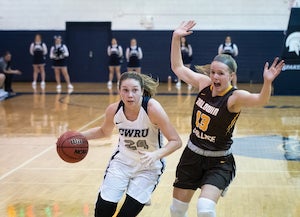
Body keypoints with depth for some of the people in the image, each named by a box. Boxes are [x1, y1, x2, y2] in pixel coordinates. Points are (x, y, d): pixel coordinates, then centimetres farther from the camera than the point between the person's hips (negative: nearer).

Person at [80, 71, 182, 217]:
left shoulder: (152, 108, -25)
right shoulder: (113, 110, -13)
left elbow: (175, 141, -23)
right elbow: (104, 131, 11)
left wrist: (156, 155, -39)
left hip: (149, 167, -3)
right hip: (122, 161, 3)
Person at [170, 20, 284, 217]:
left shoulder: (235, 97, -19)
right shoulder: (204, 84, -4)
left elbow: (260, 100, -39)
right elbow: (178, 67, 9)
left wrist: (267, 83, -58)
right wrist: (176, 38, 2)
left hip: (219, 163, -5)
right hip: (192, 155, 5)